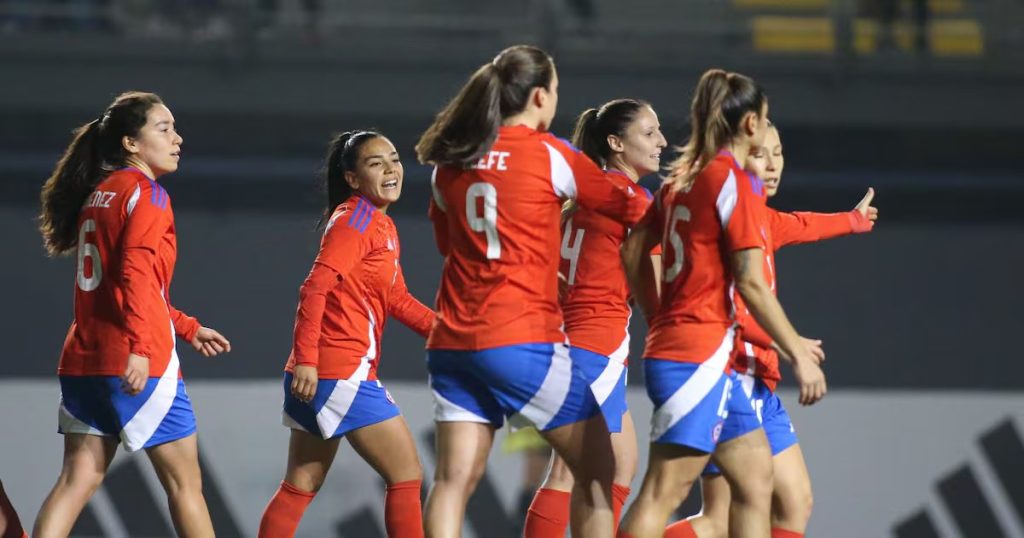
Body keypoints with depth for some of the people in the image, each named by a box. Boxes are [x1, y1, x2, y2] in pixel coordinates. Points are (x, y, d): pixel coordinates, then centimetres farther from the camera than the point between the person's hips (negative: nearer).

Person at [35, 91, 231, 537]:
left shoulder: (98, 194, 18)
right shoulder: (146, 194, -7)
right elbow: (136, 274, -21)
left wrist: (187, 329, 31)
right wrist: (139, 347, -28)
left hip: (84, 360, 8)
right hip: (139, 365, -8)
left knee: (78, 480, 3)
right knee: (184, 481, 3)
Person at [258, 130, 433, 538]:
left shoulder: (382, 225, 16)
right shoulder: (356, 218, -12)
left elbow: (396, 300, 21)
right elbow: (316, 287, -20)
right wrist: (306, 359, -26)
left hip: (319, 373, 10)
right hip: (340, 371, -10)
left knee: (301, 487, 12)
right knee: (406, 474, -4)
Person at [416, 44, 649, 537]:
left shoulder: (449, 162, 11)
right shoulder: (548, 154, -5)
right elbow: (631, 206, 4)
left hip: (453, 343, 5)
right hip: (524, 340, -5)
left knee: (454, 478, 0)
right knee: (596, 469, 6)